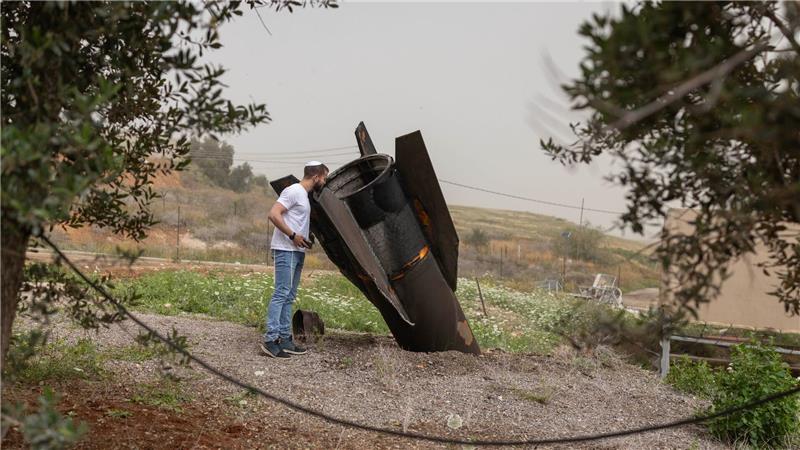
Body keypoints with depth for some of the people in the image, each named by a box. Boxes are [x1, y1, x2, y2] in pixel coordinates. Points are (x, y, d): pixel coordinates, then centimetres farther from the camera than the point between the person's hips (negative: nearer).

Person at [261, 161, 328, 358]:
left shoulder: (304, 194, 18)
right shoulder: (294, 191, -11)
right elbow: (273, 214, -20)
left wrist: (305, 240, 12)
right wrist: (293, 236, -19)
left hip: (297, 251, 10)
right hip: (286, 251, -10)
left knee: (288, 297, 10)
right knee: (281, 294, -11)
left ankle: (285, 339, 15)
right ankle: (270, 340, -10)